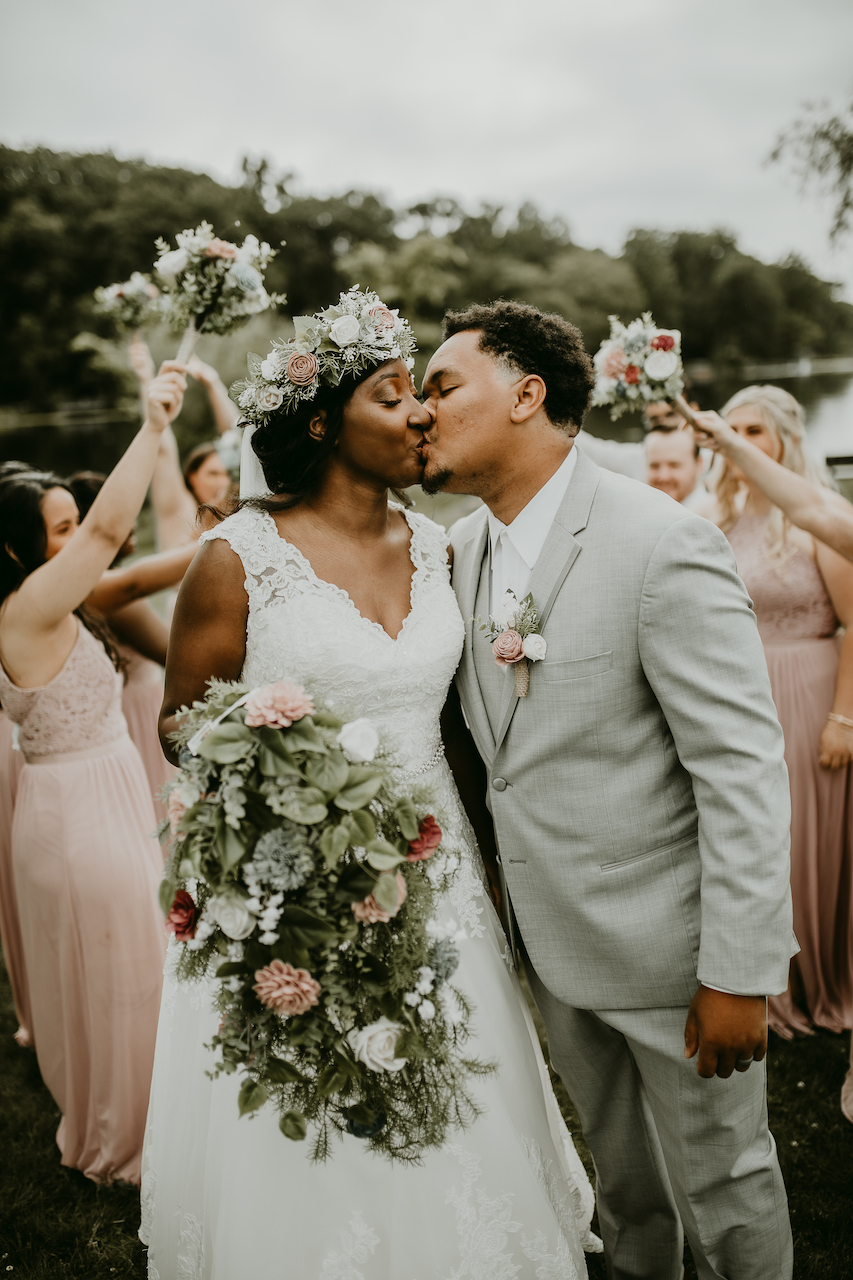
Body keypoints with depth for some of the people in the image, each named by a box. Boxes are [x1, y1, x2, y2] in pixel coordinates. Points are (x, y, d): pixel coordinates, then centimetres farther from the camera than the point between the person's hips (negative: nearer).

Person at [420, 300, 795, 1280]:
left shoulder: (664, 545, -21)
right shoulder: (461, 547, 1)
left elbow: (743, 768, -21)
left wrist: (740, 972, -20)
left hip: (666, 940, -6)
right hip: (548, 932, 6)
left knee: (720, 1180, 15)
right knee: (620, 1165, 27)